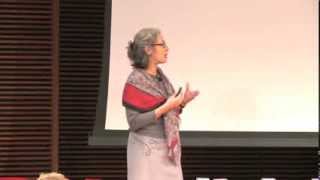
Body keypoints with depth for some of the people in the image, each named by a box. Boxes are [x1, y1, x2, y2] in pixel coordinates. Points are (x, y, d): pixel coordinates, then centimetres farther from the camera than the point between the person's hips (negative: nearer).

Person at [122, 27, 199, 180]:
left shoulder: (160, 77, 10)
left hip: (166, 149, 8)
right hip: (147, 150, -8)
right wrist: (165, 108, -22)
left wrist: (181, 103, -1)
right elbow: (134, 122, -18)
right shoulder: (135, 81, -14)